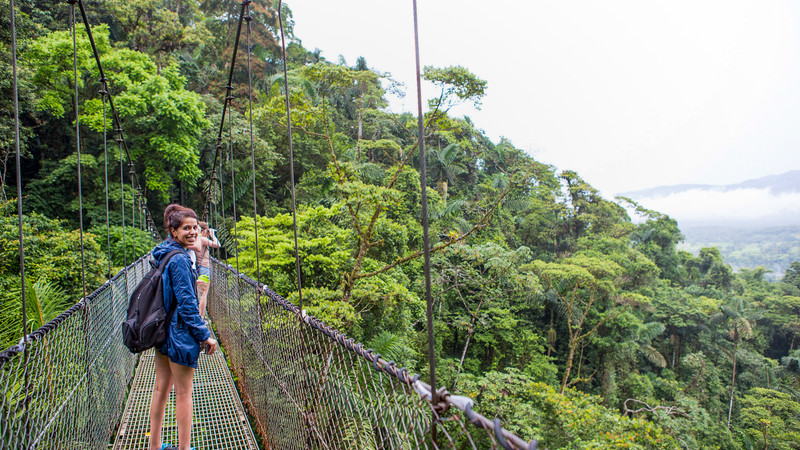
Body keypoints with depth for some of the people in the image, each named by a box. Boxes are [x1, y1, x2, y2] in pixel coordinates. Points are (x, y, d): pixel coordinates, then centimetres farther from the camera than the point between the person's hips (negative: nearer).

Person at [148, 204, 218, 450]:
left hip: (162, 330, 9)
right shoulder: (179, 259, -19)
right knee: (183, 394, 1)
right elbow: (186, 302, -22)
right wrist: (205, 335, -17)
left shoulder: (163, 254, 9)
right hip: (179, 332, -9)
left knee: (161, 387, 18)